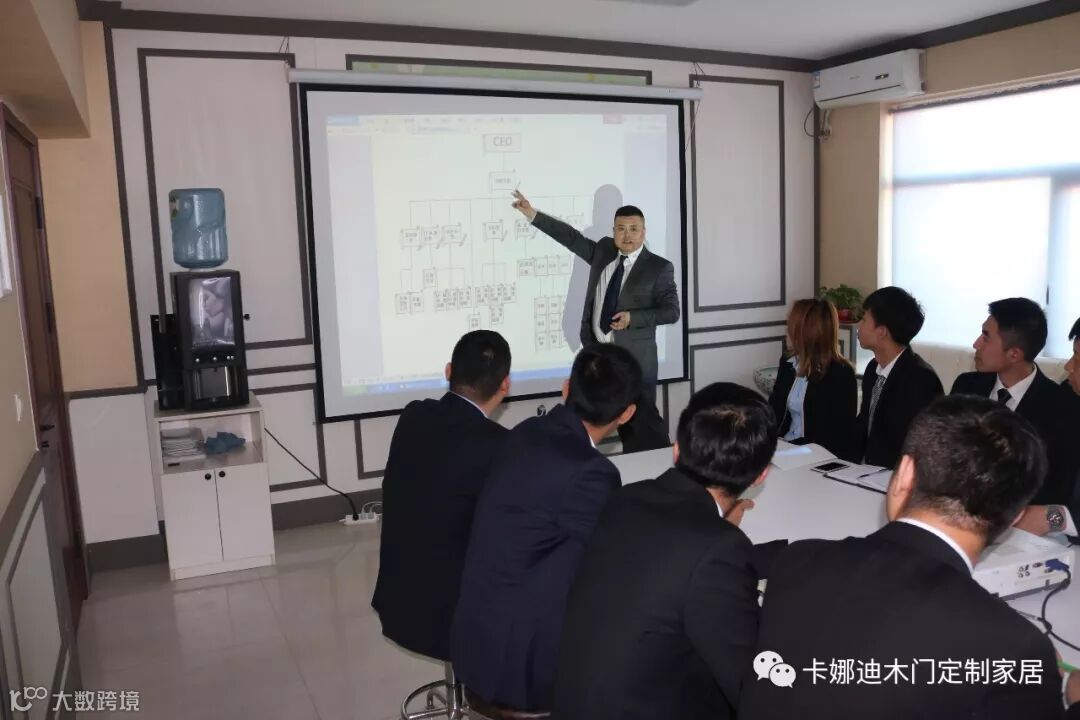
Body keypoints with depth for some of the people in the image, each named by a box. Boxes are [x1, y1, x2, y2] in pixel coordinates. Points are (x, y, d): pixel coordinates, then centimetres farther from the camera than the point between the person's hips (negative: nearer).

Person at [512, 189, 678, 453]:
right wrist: (534, 215, 8)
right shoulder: (604, 251, 8)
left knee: (643, 418, -6)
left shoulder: (660, 268, -6)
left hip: (634, 356, -5)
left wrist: (633, 318, -20)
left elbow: (671, 311, -7)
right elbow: (573, 238, 11)